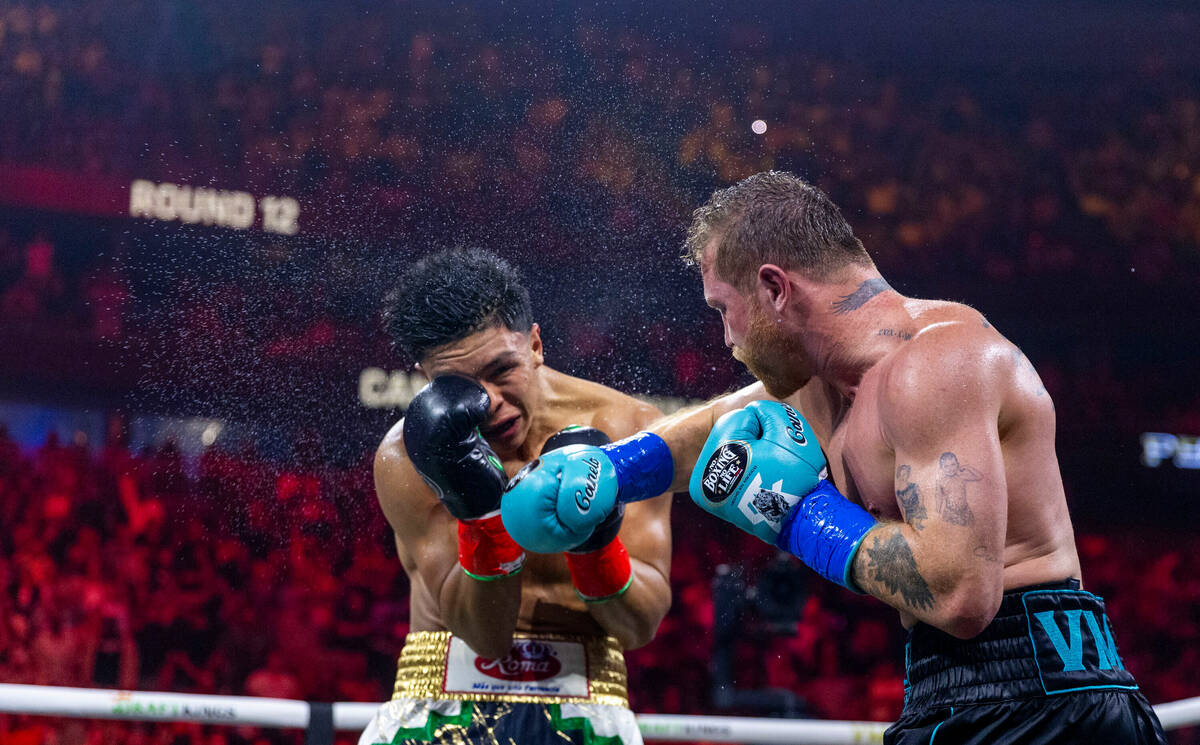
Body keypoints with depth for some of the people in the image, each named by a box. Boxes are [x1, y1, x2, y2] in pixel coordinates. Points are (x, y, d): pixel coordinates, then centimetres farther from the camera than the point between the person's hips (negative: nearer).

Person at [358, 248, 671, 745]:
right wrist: (483, 516, -25)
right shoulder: (406, 458, -7)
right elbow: (485, 632, -12)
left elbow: (642, 626, -4)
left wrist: (596, 543, -21)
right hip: (443, 704, -1)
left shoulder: (625, 428, -4)